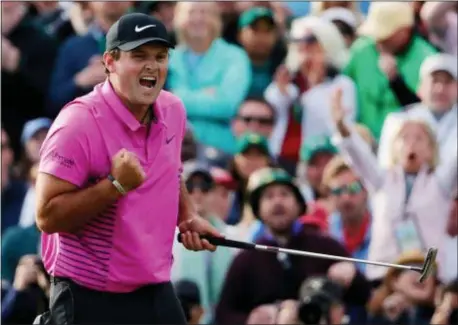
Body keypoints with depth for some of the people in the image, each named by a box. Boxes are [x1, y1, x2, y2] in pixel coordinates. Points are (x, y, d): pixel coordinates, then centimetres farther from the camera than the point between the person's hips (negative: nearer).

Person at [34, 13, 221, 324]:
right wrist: (116, 185, -29)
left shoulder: (174, 110, 4)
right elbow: (47, 216, -21)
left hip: (157, 292, 7)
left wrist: (188, 216, 8)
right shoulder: (79, 122, -18)